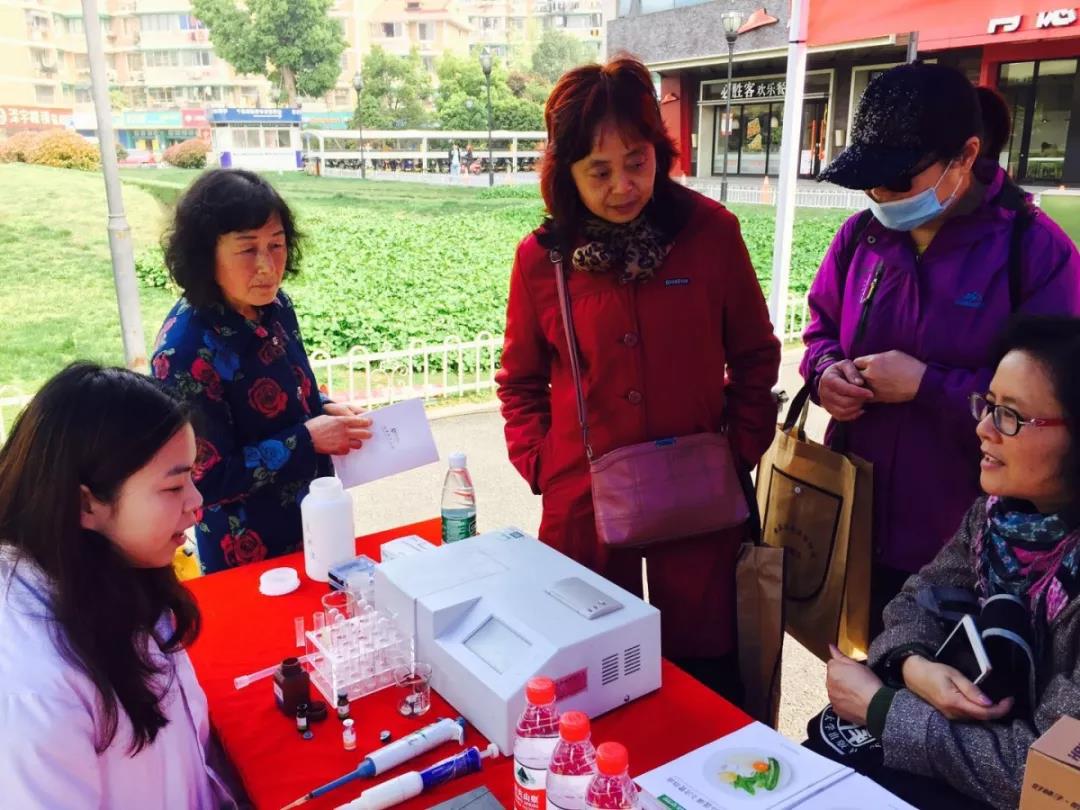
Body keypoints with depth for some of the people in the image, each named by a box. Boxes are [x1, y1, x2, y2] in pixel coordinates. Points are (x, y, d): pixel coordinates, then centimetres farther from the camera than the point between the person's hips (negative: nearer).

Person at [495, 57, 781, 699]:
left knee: (706, 667, 13)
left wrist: (743, 448, -3)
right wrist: (538, 462, -3)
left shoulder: (712, 232, -6)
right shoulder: (541, 256, -3)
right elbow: (521, 381, 9)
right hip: (583, 502, 1)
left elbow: (755, 356, 5)